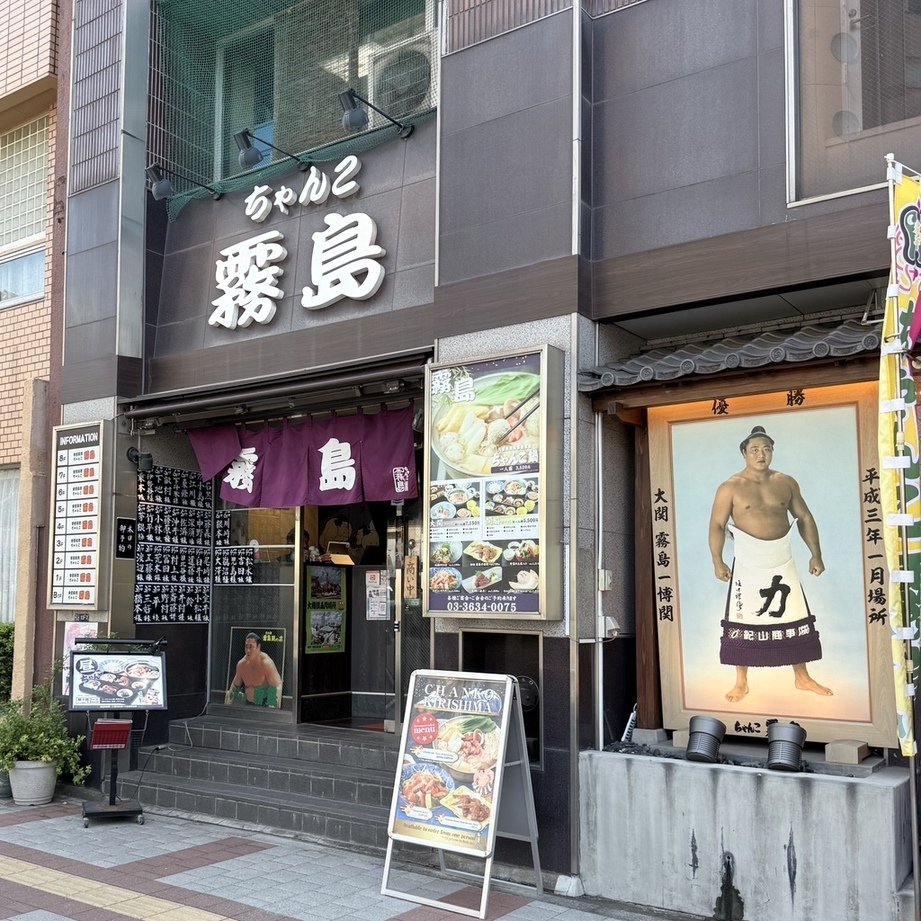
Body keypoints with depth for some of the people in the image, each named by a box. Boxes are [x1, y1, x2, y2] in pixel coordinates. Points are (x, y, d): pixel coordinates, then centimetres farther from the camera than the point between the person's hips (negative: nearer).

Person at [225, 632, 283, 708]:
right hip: (248, 704, 5)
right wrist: (227, 705, 11)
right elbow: (235, 685, 16)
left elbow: (277, 687, -21)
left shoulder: (266, 663, -17)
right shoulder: (241, 664, 0)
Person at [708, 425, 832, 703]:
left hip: (783, 562, 4)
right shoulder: (730, 487, -8)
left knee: (795, 618, 10)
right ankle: (741, 682, 14)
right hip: (748, 564, -3)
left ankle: (802, 677, 26)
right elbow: (717, 526, -7)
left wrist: (815, 554, 6)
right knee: (743, 621, 1)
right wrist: (718, 562, -15)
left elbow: (804, 517, 11)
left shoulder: (786, 482, 4)